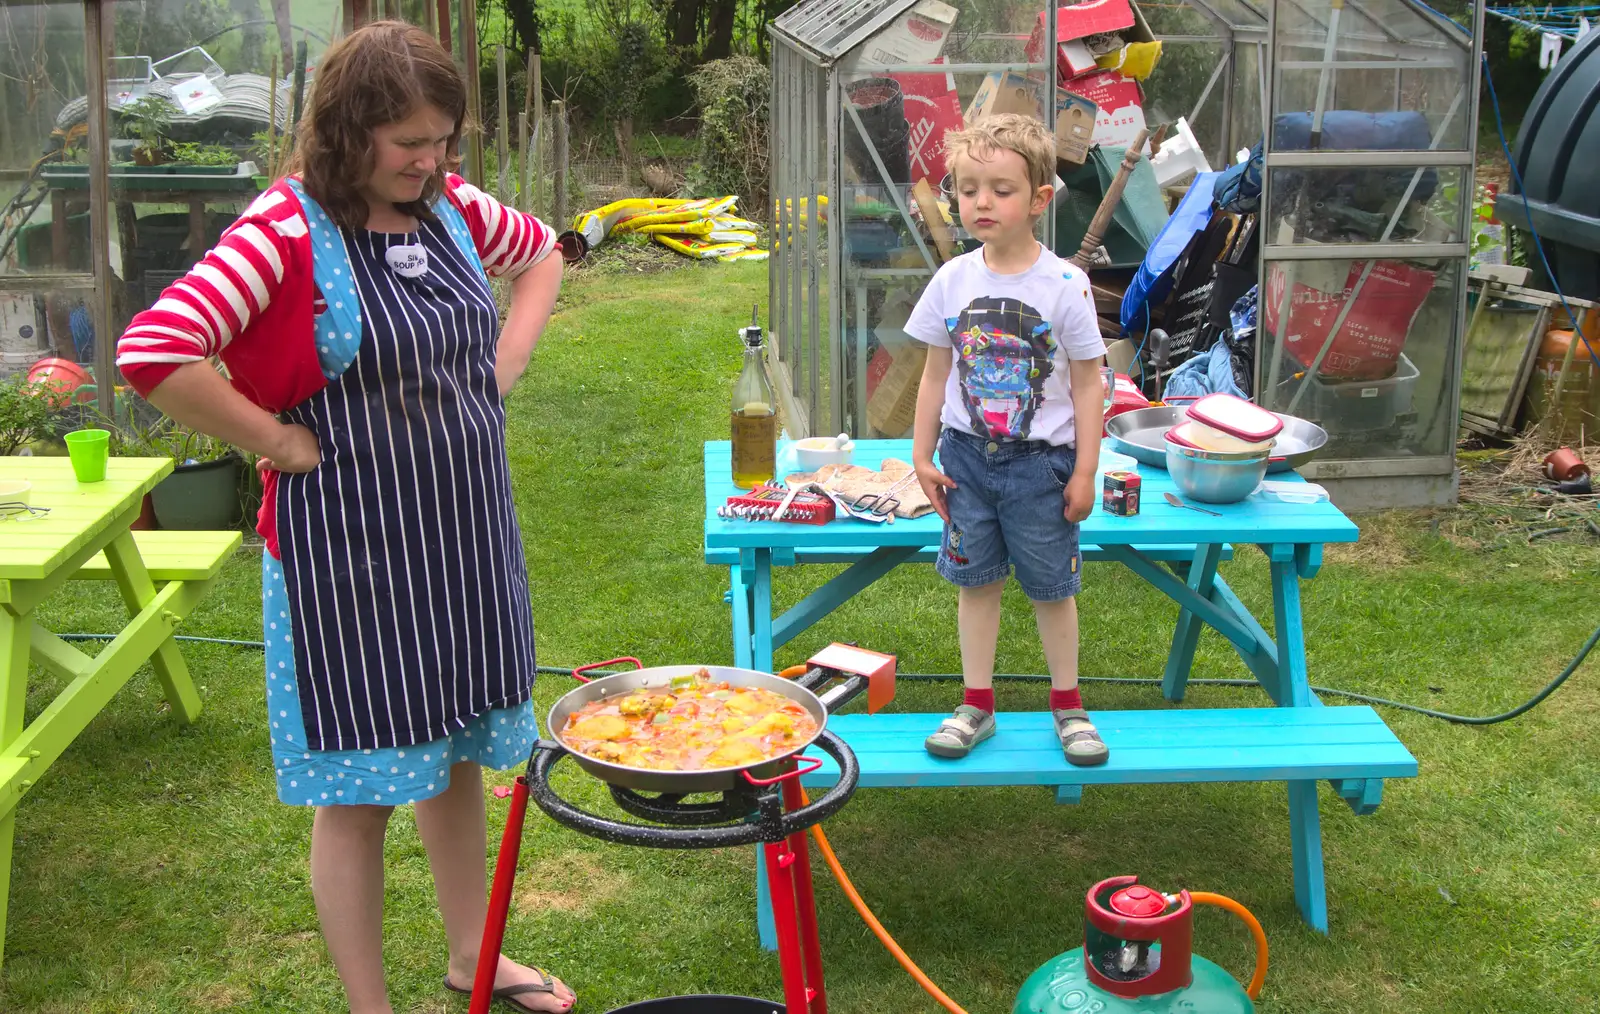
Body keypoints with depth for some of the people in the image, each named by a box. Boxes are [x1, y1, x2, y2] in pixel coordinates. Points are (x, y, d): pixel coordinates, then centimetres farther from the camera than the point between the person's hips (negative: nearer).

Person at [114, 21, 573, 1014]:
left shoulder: (452, 208, 3)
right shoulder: (285, 233, -17)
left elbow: (543, 252, 23)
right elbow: (153, 351, -28)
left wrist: (502, 367, 9)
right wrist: (283, 442, -19)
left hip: (467, 539, 7)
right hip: (351, 555, -7)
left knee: (462, 756, 21)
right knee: (360, 792, 6)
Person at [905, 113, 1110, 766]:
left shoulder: (1064, 286, -10)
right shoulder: (952, 281, -1)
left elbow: (1087, 384, -6)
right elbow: (936, 375, 7)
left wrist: (1084, 472, -7)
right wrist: (923, 456, 5)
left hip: (1040, 461, -3)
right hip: (967, 455, 3)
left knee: (1052, 587, 9)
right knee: (976, 582, 11)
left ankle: (1067, 705, 26)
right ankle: (977, 705, 23)